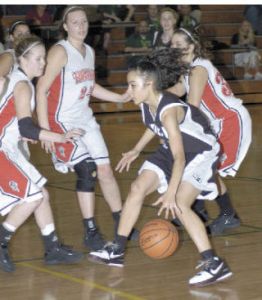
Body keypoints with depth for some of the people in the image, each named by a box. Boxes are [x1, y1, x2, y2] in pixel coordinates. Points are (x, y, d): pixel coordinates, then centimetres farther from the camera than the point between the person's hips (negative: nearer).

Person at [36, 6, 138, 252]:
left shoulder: (89, 52, 9)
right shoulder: (60, 51, -15)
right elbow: (41, 89, -18)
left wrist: (122, 98, 18)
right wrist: (44, 130, -23)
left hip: (86, 120, 8)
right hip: (62, 121, -8)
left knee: (105, 170, 8)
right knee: (87, 171, -15)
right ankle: (90, 234, -5)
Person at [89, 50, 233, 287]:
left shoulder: (168, 110, -34)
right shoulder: (146, 103, -10)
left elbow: (179, 158, -37)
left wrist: (170, 194, -44)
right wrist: (136, 151, 19)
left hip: (201, 153, -9)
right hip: (172, 149, 9)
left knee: (179, 205, -24)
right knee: (137, 189, 4)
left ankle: (215, 265, -20)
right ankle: (117, 251, 15)